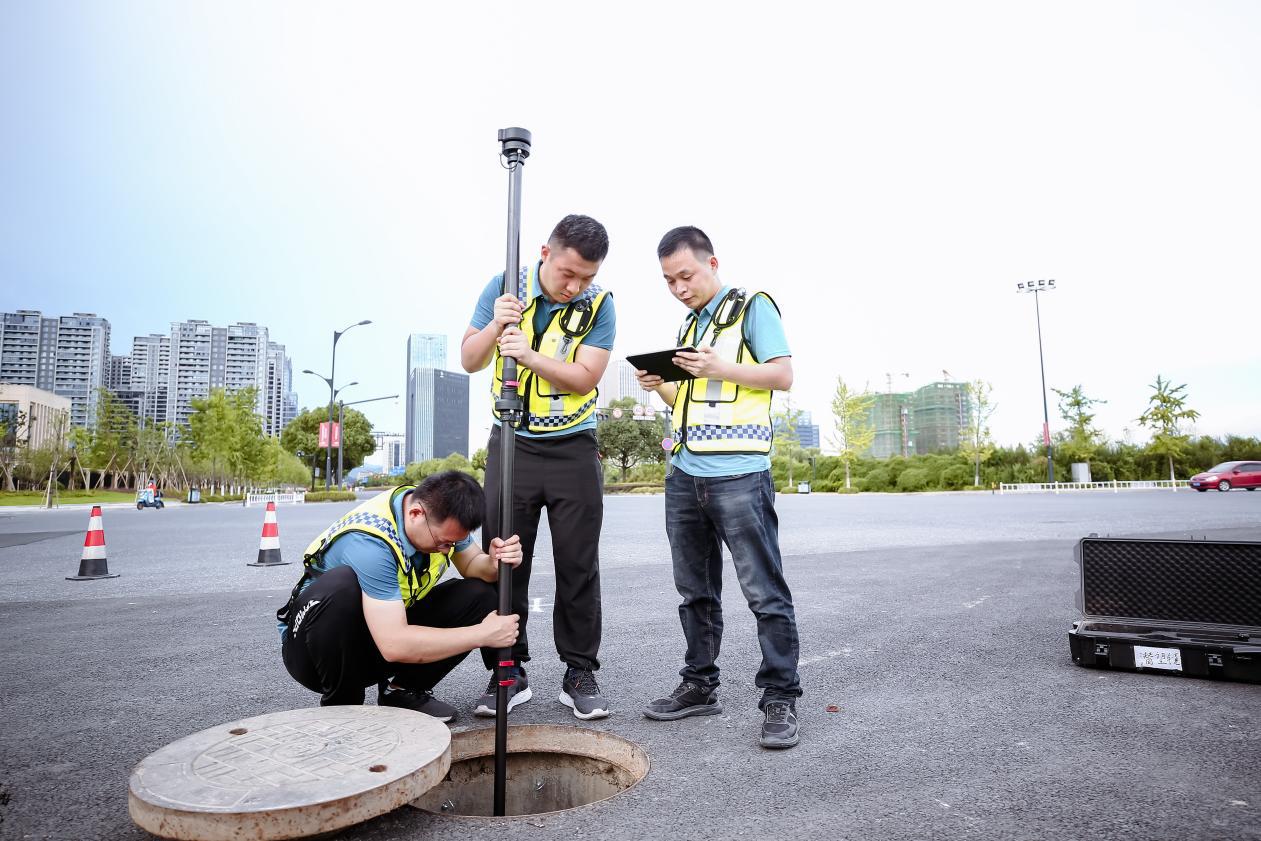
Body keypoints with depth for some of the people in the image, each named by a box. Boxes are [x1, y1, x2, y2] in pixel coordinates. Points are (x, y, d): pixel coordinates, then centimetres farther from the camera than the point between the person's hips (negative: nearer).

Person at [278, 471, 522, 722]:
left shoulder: (440, 514, -13)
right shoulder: (369, 541, -35)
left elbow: (473, 565, 3)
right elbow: (394, 645, -39)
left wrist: (494, 564, -22)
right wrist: (483, 634, -33)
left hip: (391, 626, 6)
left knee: (479, 595, -12)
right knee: (341, 586, -38)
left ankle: (402, 690, 2)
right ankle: (340, 703, -14)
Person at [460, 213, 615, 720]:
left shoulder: (599, 305, -6)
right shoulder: (503, 287, -2)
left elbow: (585, 377, -14)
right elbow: (469, 361, -1)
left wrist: (531, 356, -29)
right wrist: (495, 325, -21)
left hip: (574, 449, -1)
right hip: (511, 444, 1)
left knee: (578, 566, 3)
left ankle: (580, 673, 15)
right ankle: (509, 671, 16)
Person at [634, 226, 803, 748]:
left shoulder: (752, 306, 1)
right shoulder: (688, 326, 22)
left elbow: (783, 375, -6)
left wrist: (721, 368, -17)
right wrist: (661, 386, 6)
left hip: (738, 474, -7)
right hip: (684, 474, 8)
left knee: (764, 591, -3)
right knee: (695, 590, 13)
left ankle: (780, 698, 7)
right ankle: (699, 685, 24)